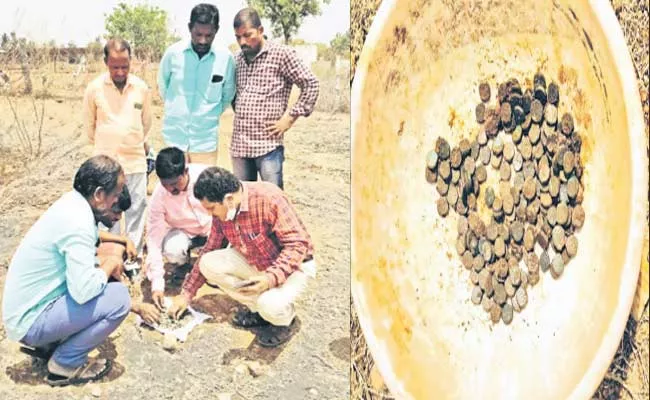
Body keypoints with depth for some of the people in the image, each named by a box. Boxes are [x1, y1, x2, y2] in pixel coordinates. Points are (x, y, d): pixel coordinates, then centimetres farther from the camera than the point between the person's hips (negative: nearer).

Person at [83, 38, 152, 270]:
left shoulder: (141, 88, -2)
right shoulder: (95, 88, -5)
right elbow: (90, 123, 9)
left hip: (136, 159, 1)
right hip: (106, 160, -1)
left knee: (136, 208, 5)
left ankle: (134, 255, 16)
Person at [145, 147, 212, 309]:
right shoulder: (159, 196, -24)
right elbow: (154, 239, -22)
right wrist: (157, 285, -27)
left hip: (213, 227, 0)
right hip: (184, 232, 0)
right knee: (171, 250, -32)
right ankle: (184, 265, 4)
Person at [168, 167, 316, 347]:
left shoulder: (269, 198, -31)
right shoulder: (221, 212, -8)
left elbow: (298, 243, -28)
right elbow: (209, 251, 5)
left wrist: (271, 278, -40)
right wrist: (187, 294, 7)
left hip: (294, 264, -7)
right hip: (254, 262, 7)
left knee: (270, 304, -34)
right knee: (209, 264, -11)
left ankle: (285, 320, 5)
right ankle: (257, 309, 5)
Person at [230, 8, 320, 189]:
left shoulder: (282, 54, -4)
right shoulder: (237, 59, 13)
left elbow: (311, 84, -6)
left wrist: (290, 117, -8)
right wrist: (238, 112, 12)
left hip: (268, 144, -6)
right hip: (239, 144, 6)